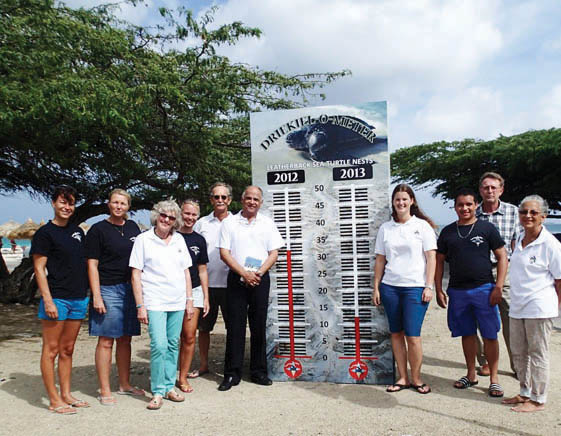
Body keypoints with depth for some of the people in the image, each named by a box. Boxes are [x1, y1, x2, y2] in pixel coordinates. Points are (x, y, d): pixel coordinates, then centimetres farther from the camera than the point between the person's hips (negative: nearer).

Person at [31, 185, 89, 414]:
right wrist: (48, 300, -15)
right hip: (56, 298, -6)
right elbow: (39, 269, -9)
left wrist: (88, 295, 14)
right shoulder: (45, 233, -6)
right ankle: (54, 400, 12)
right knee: (51, 350, 3)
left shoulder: (78, 232, 13)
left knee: (67, 350, 14)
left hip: (78, 299, 6)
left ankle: (66, 395, 24)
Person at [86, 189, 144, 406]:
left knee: (125, 339, 13)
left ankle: (124, 385, 24)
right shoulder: (98, 229, -4)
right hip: (108, 289, -5)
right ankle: (104, 390, 9)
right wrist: (96, 296, -14)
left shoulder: (133, 227, 12)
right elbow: (92, 265, -7)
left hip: (130, 289, 6)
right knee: (106, 341, -1)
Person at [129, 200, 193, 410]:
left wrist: (189, 299, 10)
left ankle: (169, 387, 23)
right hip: (154, 303, -4)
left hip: (178, 302, 4)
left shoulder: (179, 240, 11)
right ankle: (157, 392, 3)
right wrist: (140, 306, -8)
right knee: (159, 345, -11)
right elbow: (136, 275, -3)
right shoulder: (143, 239, -1)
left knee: (173, 345, 10)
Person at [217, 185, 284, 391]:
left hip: (260, 279, 1)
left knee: (259, 326, 7)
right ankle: (232, 374, 9)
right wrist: (244, 273, -13)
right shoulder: (229, 223, 4)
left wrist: (259, 273, -10)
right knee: (235, 326, 0)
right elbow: (224, 252, -2)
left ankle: (258, 371, 18)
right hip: (236, 279, -1)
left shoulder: (267, 223, 9)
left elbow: (274, 253, 5)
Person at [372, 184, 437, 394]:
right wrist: (376, 287, 8)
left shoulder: (422, 226, 2)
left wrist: (428, 286, -6)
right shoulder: (385, 228, 10)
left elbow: (431, 258, 0)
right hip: (390, 287, 3)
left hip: (415, 287, -3)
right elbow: (380, 260, 12)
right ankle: (403, 378, 20)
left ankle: (416, 378, 15)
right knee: (396, 333, 8)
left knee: (412, 335, -4)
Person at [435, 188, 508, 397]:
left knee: (490, 335, 2)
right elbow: (439, 261, 11)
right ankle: (471, 375, 25)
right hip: (457, 291, 3)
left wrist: (498, 287, -8)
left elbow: (502, 257, 0)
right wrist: (439, 290, 5)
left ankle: (494, 378, 14)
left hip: (483, 289, -2)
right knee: (467, 334, 12)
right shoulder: (447, 231, 8)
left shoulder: (487, 228, 0)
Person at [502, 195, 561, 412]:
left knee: (537, 354, 4)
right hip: (517, 307, 7)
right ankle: (525, 393, 31)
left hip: (539, 309, -7)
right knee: (518, 353, 15)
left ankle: (538, 400, 16)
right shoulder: (519, 240, 9)